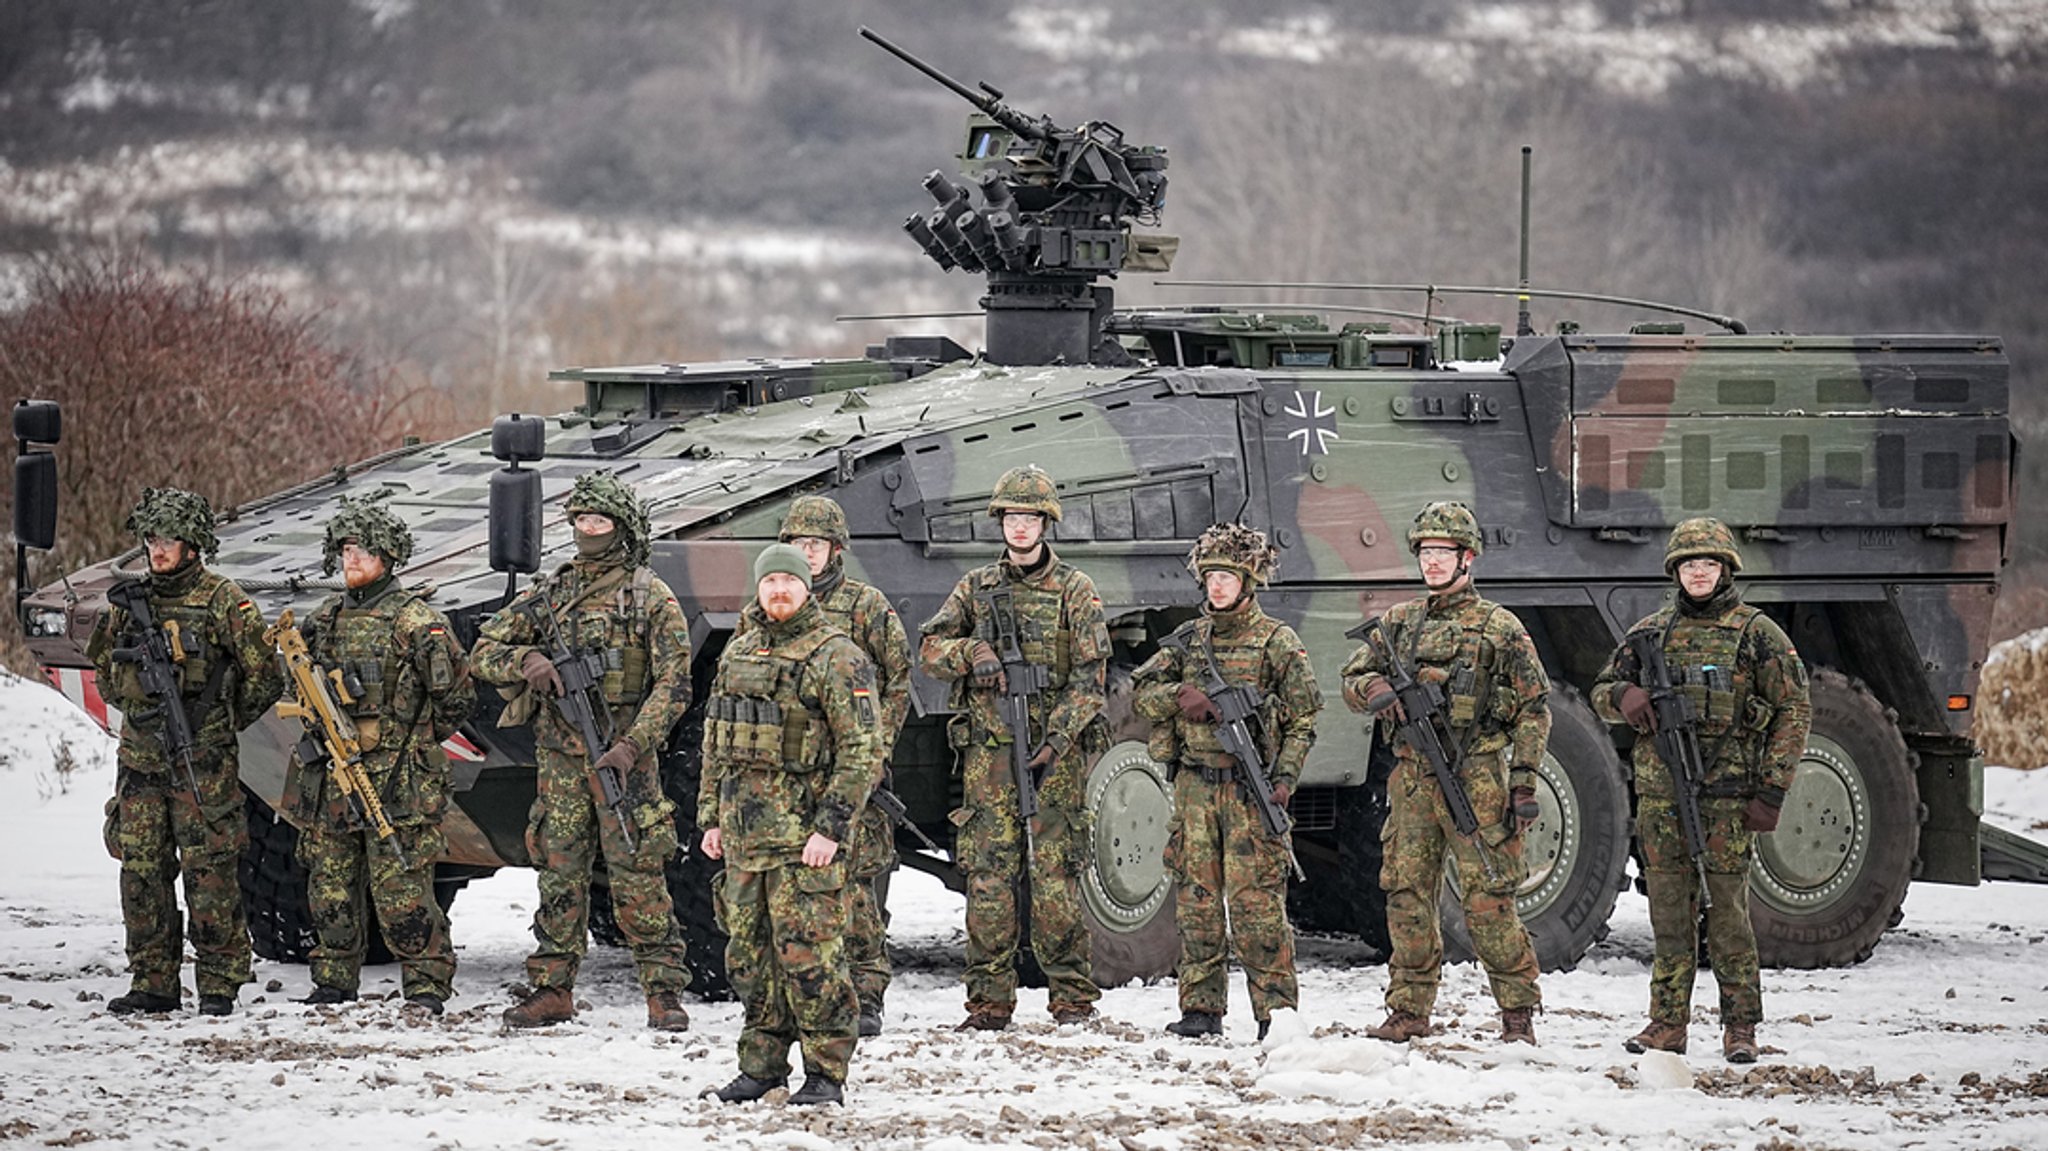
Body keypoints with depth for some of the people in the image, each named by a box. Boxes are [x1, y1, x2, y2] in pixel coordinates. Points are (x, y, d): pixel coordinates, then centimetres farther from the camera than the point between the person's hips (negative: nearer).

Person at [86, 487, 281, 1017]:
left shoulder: (222, 601, -5)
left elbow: (262, 677, -1)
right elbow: (103, 665, 27)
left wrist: (220, 724, 5)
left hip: (203, 766, -5)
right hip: (140, 757, 5)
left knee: (209, 874, -4)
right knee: (141, 871, 5)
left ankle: (219, 985, 1)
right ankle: (153, 983, 11)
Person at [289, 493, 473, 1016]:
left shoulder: (415, 620, -6)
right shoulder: (323, 620, 14)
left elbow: (456, 695, -4)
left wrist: (415, 739, 2)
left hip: (396, 785, -6)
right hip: (327, 783, 6)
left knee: (400, 890, -9)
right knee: (331, 889, 9)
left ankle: (426, 985, -4)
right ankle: (333, 985, 17)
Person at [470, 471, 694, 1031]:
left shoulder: (651, 597, 0)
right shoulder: (548, 594, 13)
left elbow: (673, 686, -6)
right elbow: (482, 654, 14)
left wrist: (630, 747, -18)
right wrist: (526, 661, -9)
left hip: (624, 758, -4)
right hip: (560, 758, 4)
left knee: (638, 878, -7)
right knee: (559, 875, 7)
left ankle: (664, 993, -4)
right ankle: (551, 990, 13)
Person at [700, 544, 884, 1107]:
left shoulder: (836, 658, -7)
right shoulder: (737, 654, 15)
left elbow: (862, 753, -11)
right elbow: (716, 744, 23)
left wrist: (831, 828, -17)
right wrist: (711, 817, 16)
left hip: (804, 832, -7)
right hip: (743, 828, 7)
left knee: (808, 953, -8)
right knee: (750, 952, 10)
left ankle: (826, 1074, -4)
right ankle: (762, 1064, 19)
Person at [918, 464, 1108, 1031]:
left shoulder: (1075, 590, 4)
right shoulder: (976, 587, 13)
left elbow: (1088, 677, -1)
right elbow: (930, 650, 9)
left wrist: (1057, 740, -13)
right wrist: (972, 651, -13)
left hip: (1054, 752, -2)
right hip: (988, 751, 2)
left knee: (1056, 873, -5)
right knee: (988, 873, -1)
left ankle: (1071, 996, 0)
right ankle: (989, 999, 1)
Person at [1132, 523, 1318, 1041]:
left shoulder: (1278, 642, 0)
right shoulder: (1189, 638, 13)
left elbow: (1303, 721, 0)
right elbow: (1141, 694, 12)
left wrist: (1284, 779, -11)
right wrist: (1180, 695, -8)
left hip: (1250, 787, -5)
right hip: (1194, 785, 5)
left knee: (1256, 900, -9)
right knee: (1197, 898, 5)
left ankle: (1277, 1011, -8)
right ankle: (1201, 1008, 11)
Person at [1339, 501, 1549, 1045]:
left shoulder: (1499, 627, 1)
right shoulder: (1399, 621, 15)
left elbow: (1533, 709, 1)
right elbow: (1353, 676, 19)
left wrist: (1524, 780, -7)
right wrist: (1376, 691, -6)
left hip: (1476, 781, -5)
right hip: (1411, 782, 5)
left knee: (1487, 899, -7)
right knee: (1406, 895, 5)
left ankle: (1518, 1013, 0)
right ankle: (1409, 1010, 14)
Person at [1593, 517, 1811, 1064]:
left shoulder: (1757, 633, 1)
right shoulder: (1650, 631, 12)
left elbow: (1793, 711, 0)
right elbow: (1601, 690, 21)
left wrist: (1772, 790, -8)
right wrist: (1624, 697, -6)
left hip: (1728, 796, -4)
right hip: (1660, 795, 4)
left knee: (1729, 910, -3)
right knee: (1669, 911, 6)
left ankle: (1740, 1026, 5)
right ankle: (1668, 1023, 11)